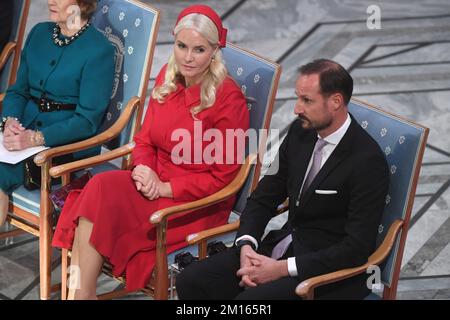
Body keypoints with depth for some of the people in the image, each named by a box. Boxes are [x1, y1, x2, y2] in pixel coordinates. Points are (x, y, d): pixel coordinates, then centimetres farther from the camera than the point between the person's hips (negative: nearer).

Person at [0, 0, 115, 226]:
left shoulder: (99, 50, -7)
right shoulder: (39, 33, 13)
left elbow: (87, 120, -12)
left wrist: (36, 138, -24)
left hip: (69, 145, -6)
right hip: (24, 131, 6)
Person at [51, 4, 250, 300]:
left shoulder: (228, 98, -14)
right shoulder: (168, 79, 5)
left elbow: (222, 177, -11)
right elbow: (145, 139, 14)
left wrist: (165, 188, -15)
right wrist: (143, 169, -8)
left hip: (198, 203, -6)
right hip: (155, 183, 6)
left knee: (101, 196, -26)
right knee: (100, 189, -25)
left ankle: (82, 293, -18)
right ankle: (81, 292, -28)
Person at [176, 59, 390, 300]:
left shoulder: (368, 161, -18)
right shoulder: (300, 131, 3)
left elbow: (357, 247, -20)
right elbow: (264, 197, 10)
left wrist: (283, 269, -21)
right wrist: (246, 247, -9)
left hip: (328, 269, -7)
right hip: (286, 243, 7)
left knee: (248, 300, -30)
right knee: (190, 281, -8)